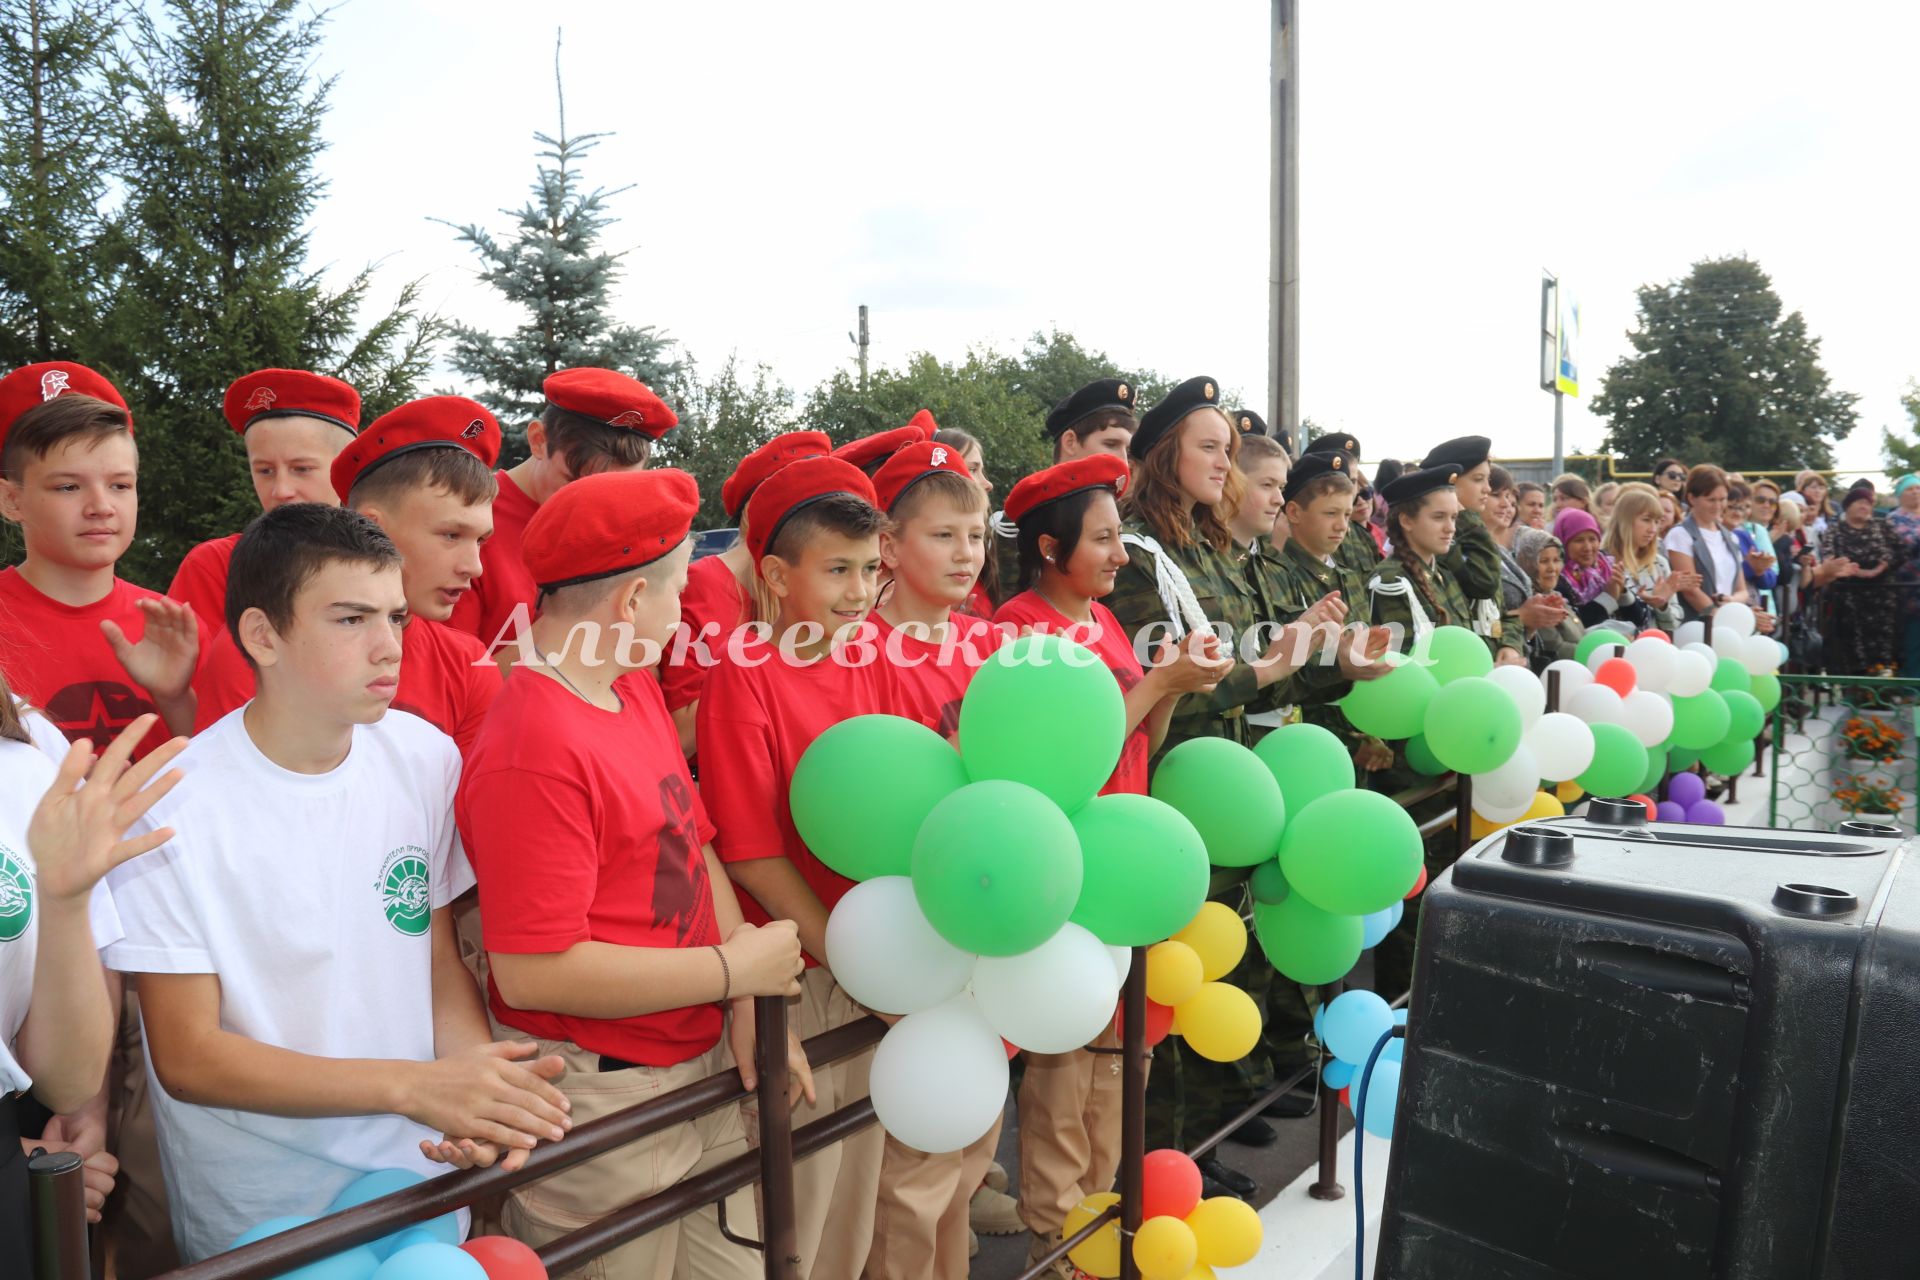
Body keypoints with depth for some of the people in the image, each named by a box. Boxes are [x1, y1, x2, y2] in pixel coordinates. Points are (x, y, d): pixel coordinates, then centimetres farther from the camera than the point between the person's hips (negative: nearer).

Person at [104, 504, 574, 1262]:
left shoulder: (427, 758, -6)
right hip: (255, 1220, -4)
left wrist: (479, 1080, -17)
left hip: (423, 1176, 4)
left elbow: (440, 956, 2)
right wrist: (414, 1085, -25)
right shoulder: (175, 807, -19)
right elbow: (187, 1057, -16)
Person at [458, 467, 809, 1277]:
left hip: (702, 1070, 8)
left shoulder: (636, 692, 4)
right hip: (597, 1099, -8)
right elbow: (533, 971, -24)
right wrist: (735, 969, -17)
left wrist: (748, 1005, -2)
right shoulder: (534, 751, -24)